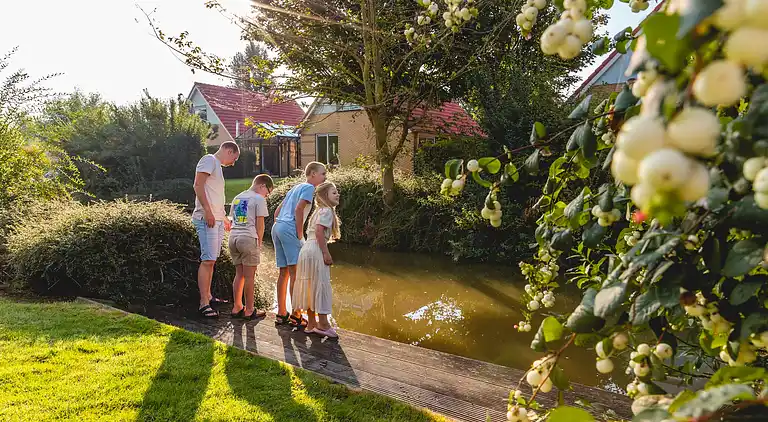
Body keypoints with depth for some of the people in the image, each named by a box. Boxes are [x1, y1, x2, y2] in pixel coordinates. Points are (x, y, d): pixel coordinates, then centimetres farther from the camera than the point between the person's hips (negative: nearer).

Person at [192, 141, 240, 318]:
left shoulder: (218, 166, 25)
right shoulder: (209, 160, -3)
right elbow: (198, 185, -16)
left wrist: (224, 217, 35)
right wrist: (207, 211, -21)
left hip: (217, 220, 10)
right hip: (206, 219, -10)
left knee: (211, 260, 13)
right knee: (208, 260, -13)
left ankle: (208, 295, 21)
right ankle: (204, 303, -14)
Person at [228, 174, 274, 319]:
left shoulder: (237, 197, 18)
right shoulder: (259, 199, -4)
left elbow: (233, 220, 18)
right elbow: (259, 224, -6)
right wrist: (259, 243, 4)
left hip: (233, 237, 7)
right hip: (248, 238, -7)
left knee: (239, 274, 14)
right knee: (249, 276, 1)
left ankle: (237, 307, 18)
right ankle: (249, 310, 7)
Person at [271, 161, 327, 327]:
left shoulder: (295, 188, 26)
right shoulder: (309, 187, -1)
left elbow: (277, 211, 24)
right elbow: (298, 210, -14)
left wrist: (279, 228, 20)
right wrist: (300, 235, -12)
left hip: (277, 227, 9)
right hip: (289, 229, -9)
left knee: (284, 272, 11)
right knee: (296, 272, -9)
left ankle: (281, 313, 14)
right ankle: (296, 315, -10)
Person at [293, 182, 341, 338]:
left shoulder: (319, 211, 22)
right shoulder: (327, 211, -6)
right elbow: (319, 232, -19)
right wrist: (326, 253, -19)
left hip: (306, 249, 10)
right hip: (316, 250, -10)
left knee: (310, 287, 11)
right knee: (321, 285, -5)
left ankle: (311, 323, 18)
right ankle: (322, 323, -2)